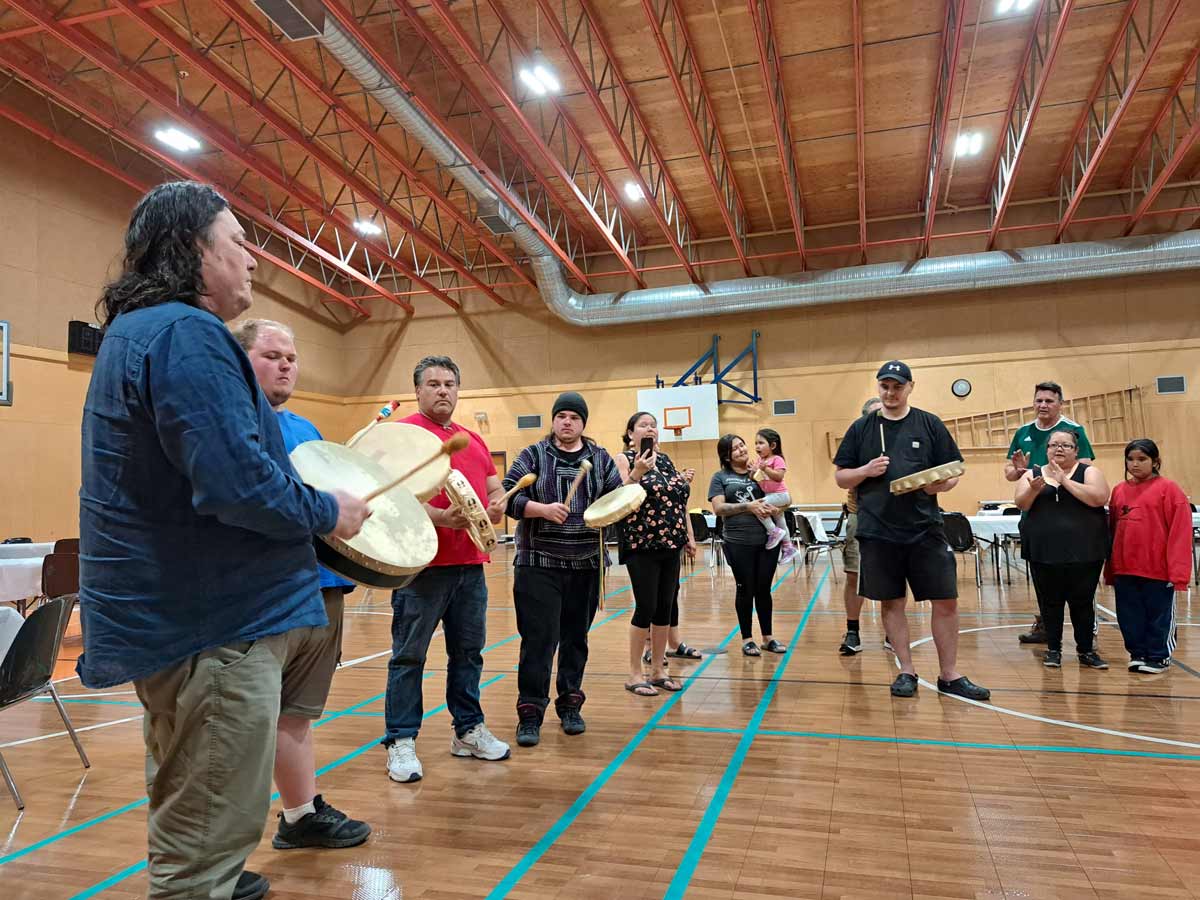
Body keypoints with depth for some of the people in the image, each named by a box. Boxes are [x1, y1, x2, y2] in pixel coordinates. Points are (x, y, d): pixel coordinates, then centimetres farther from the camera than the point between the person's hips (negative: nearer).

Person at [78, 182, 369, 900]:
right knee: (209, 836, 2)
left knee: (188, 815, 27)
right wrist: (329, 513, -13)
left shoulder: (133, 332, 15)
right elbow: (237, 482, -30)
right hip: (215, 623, -11)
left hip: (168, 613, 11)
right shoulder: (186, 334, -19)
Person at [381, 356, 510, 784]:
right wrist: (438, 517, -26)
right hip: (424, 564, -7)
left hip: (471, 563, 7)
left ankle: (468, 731, 27)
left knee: (469, 651, 14)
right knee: (409, 655, 2)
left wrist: (496, 506, -3)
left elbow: (495, 488, 20)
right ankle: (401, 742, 12)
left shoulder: (473, 439, 17)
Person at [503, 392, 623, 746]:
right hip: (539, 564, -3)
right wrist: (542, 509, -21)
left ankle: (570, 706, 26)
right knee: (539, 639, -5)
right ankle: (530, 714, 5)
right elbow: (509, 497, -5)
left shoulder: (601, 458, 9)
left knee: (576, 638, 11)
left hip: (586, 565, 3)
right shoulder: (533, 455, 1)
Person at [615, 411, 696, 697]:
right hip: (641, 545, -6)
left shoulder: (665, 459, 14)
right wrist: (637, 473, -27)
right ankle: (634, 675, 9)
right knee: (646, 607, -4)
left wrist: (689, 536, 12)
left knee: (665, 607, 9)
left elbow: (681, 499, 16)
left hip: (669, 545, 6)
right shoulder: (625, 459, -4)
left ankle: (658, 670, 21)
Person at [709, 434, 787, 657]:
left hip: (768, 540, 3)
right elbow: (718, 508, -8)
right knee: (746, 589, 5)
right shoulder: (720, 477, 3)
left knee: (764, 589, 10)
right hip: (738, 543, -2)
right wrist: (748, 507, -17)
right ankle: (747, 639, 18)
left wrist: (772, 508, -11)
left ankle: (768, 637, 22)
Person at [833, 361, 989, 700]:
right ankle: (906, 672, 21)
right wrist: (866, 471, -11)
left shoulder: (930, 424, 5)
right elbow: (841, 478, 8)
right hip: (877, 532, 0)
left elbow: (954, 472, 7)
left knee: (946, 600, 1)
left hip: (925, 529, 0)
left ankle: (950, 675, 16)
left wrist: (941, 485, -15)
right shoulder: (861, 428, 6)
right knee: (892, 602, 8)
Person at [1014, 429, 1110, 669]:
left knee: (1082, 602, 6)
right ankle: (1053, 649, 18)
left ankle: (1086, 651, 19)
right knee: (1050, 602, 6)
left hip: (1083, 552, -1)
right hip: (1044, 552, 1)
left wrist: (1064, 480, -17)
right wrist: (1034, 490, -22)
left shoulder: (1088, 472, 3)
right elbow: (1021, 504, -3)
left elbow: (1099, 498, -14)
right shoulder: (1032, 473, 8)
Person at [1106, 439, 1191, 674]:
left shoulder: (1168, 489, -6)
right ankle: (1137, 654, 27)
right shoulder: (1119, 491, 8)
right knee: (1130, 617, 11)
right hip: (1124, 570, 4)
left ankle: (1158, 657, 24)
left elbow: (1180, 533, -10)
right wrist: (1110, 571, 11)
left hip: (1158, 570, -4)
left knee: (1159, 615, 8)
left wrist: (1179, 575, -14)